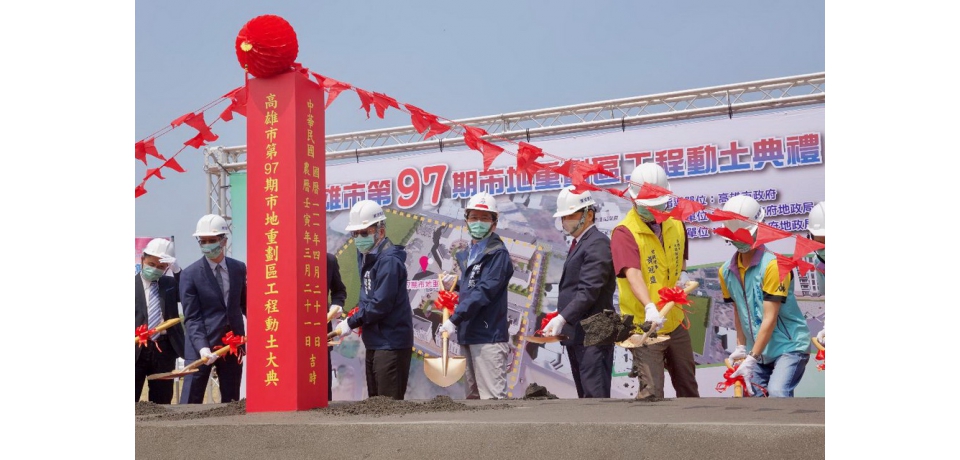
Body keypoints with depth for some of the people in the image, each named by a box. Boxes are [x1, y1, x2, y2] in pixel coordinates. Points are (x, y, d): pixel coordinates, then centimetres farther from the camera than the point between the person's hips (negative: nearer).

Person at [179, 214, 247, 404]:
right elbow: (192, 317, -10)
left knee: (232, 401, 9)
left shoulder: (239, 268, 6)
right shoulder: (190, 274, -6)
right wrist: (202, 347, -22)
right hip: (201, 348, -4)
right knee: (190, 402, -5)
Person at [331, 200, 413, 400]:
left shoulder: (389, 260, -17)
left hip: (391, 343, -10)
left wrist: (351, 323, -13)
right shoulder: (366, 255, 11)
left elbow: (381, 304, -21)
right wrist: (360, 313, 4)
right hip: (374, 342, 10)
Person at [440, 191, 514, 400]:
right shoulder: (467, 255, 17)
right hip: (467, 335, 9)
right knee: (473, 396, 15)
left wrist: (455, 319, -22)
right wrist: (455, 285, 7)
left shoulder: (497, 253, -9)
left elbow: (484, 292, -19)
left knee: (492, 397, -9)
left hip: (488, 336, -9)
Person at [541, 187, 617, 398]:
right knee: (584, 394, 13)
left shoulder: (597, 243, -12)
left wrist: (561, 319, -25)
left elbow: (589, 291, -21)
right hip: (576, 333, 10)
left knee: (595, 394, -11)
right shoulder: (578, 243, 19)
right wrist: (560, 319, 11)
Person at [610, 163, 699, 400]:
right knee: (651, 391, -8)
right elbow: (633, 275, -31)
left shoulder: (676, 225, 5)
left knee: (688, 385, 18)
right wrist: (650, 307, -46)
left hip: (675, 321, 7)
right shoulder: (624, 233, -16)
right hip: (644, 325, -6)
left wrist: (683, 274, 0)